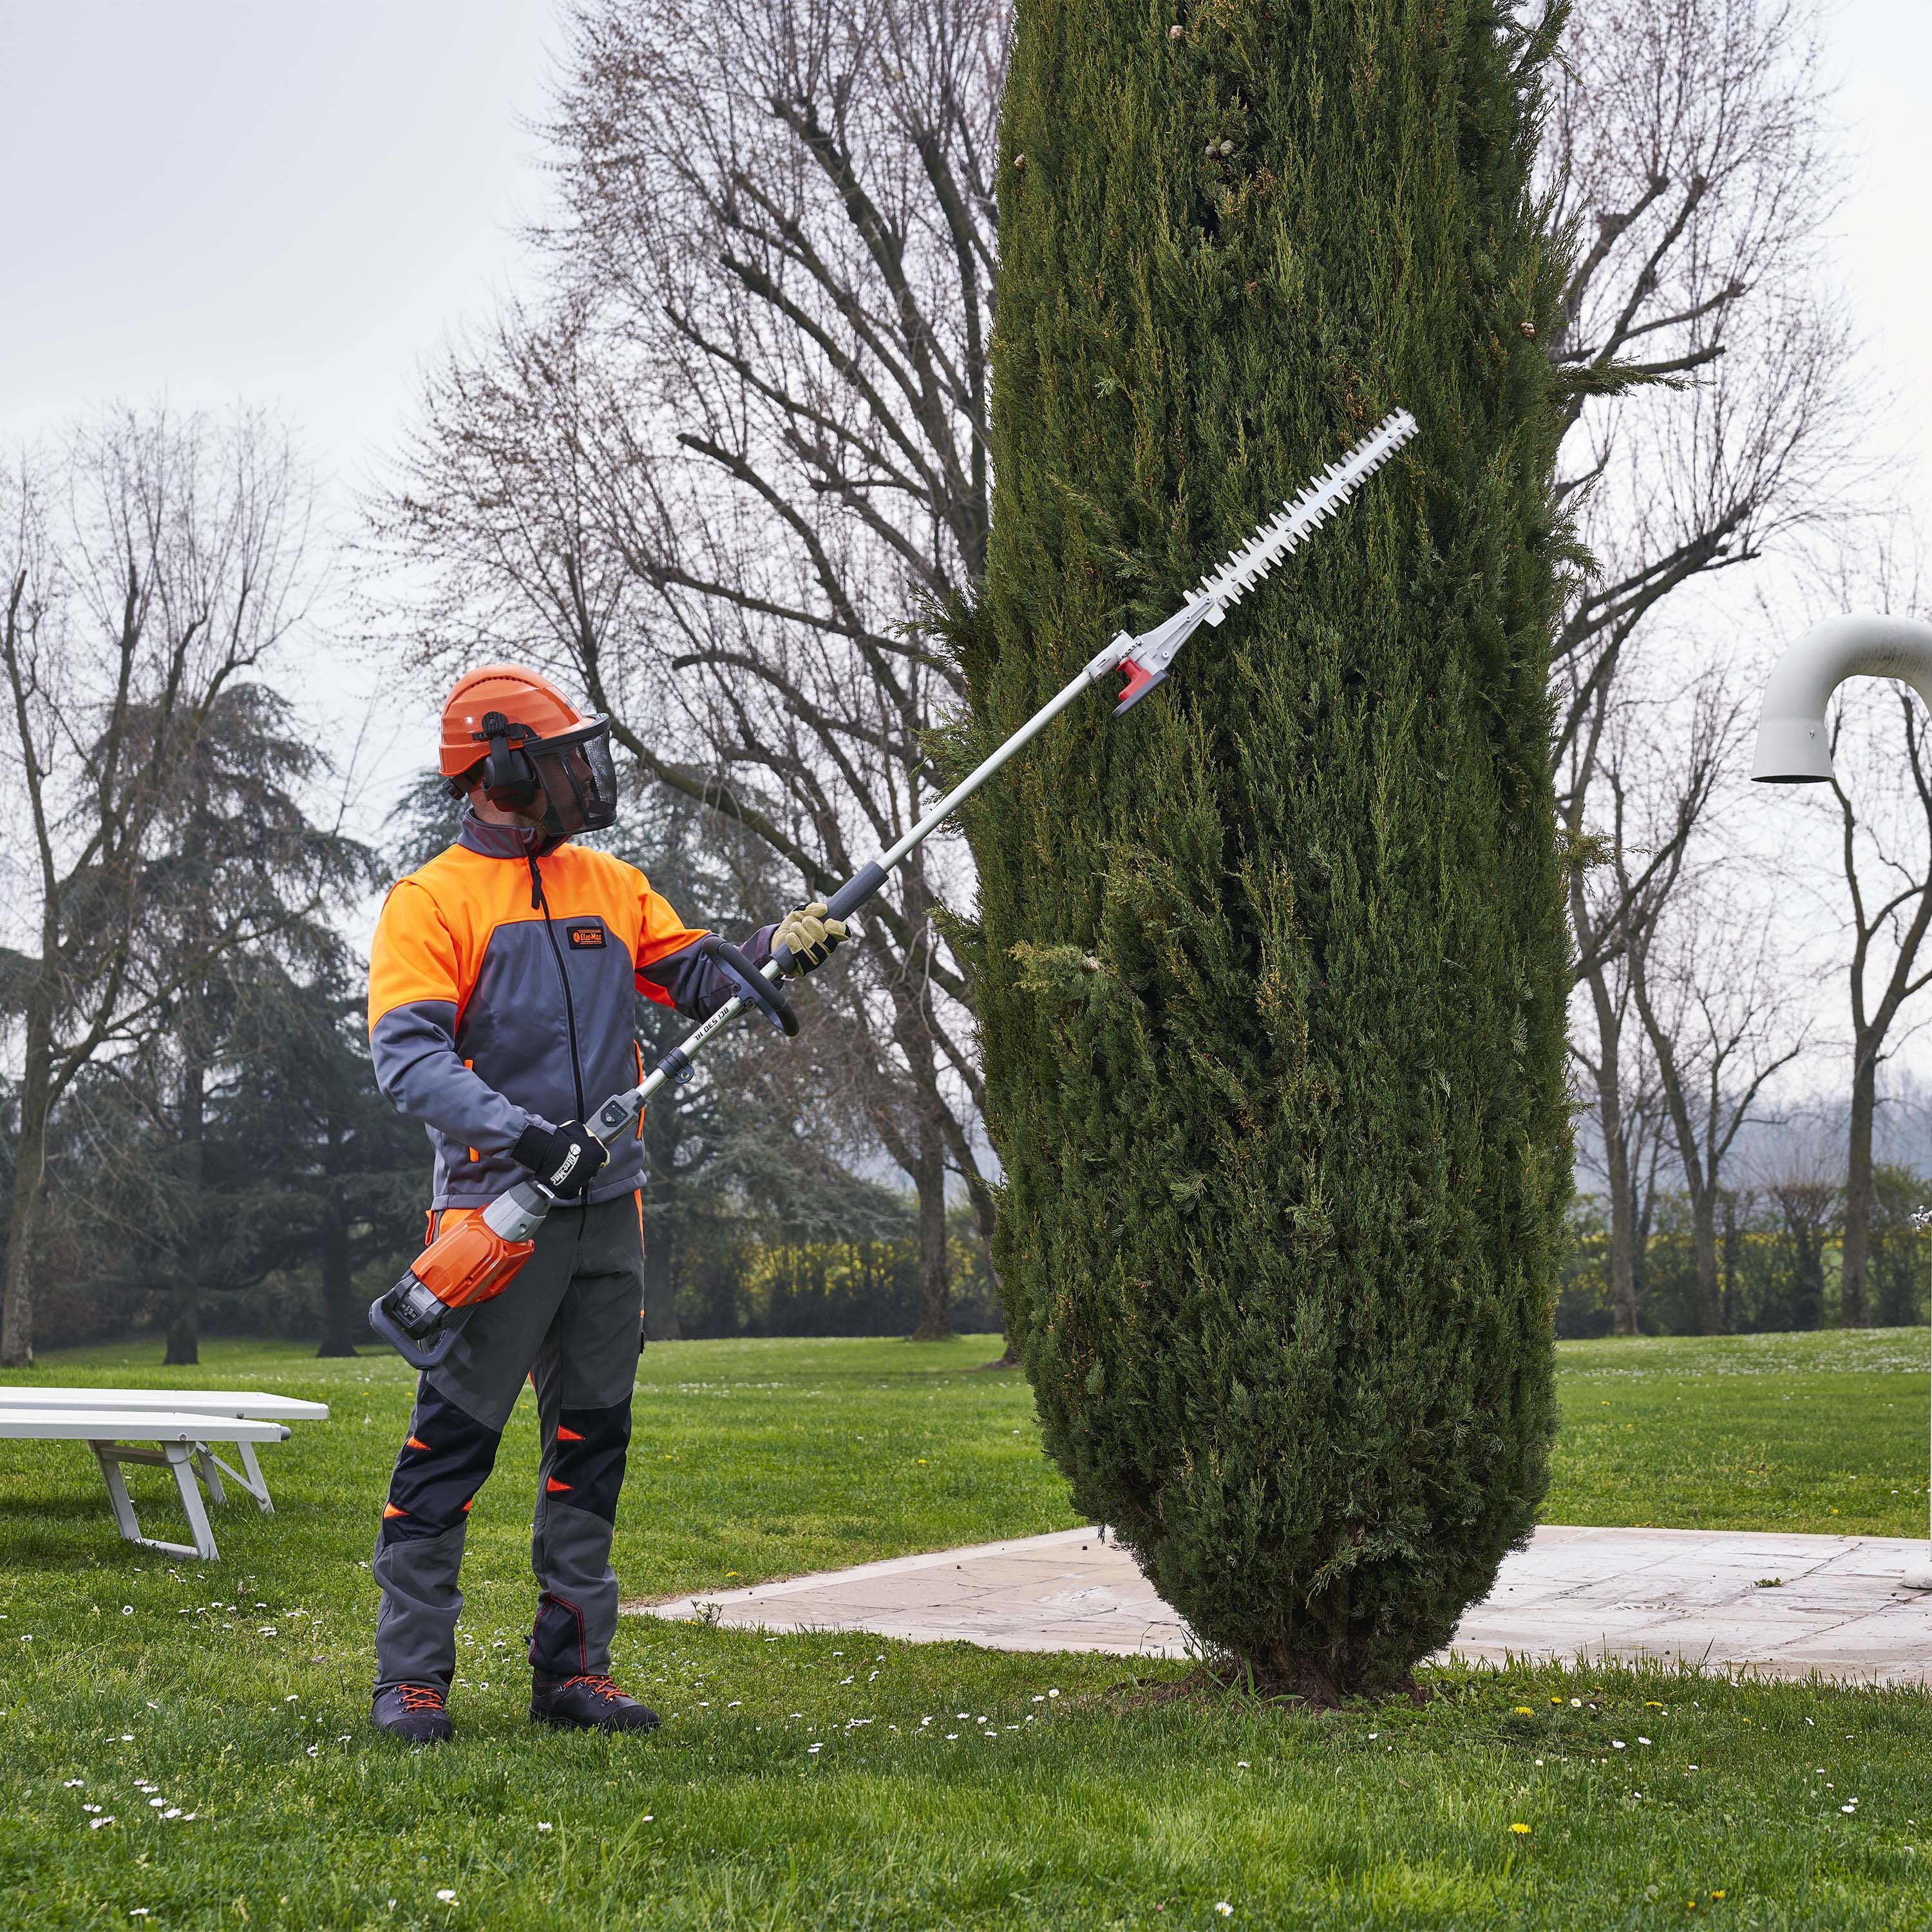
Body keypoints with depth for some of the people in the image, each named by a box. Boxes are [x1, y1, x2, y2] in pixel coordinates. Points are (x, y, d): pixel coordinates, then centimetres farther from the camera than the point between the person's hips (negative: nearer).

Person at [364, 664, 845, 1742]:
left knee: (593, 1439, 9)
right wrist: (519, 1130, -30)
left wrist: (779, 949, -7)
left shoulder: (609, 885, 14)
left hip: (608, 1209, 6)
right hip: (497, 1209, -6)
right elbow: (407, 1056, -16)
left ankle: (573, 1667, 17)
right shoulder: (431, 902, -5)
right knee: (454, 1440, -5)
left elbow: (698, 983, 14)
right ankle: (411, 1675, 2)